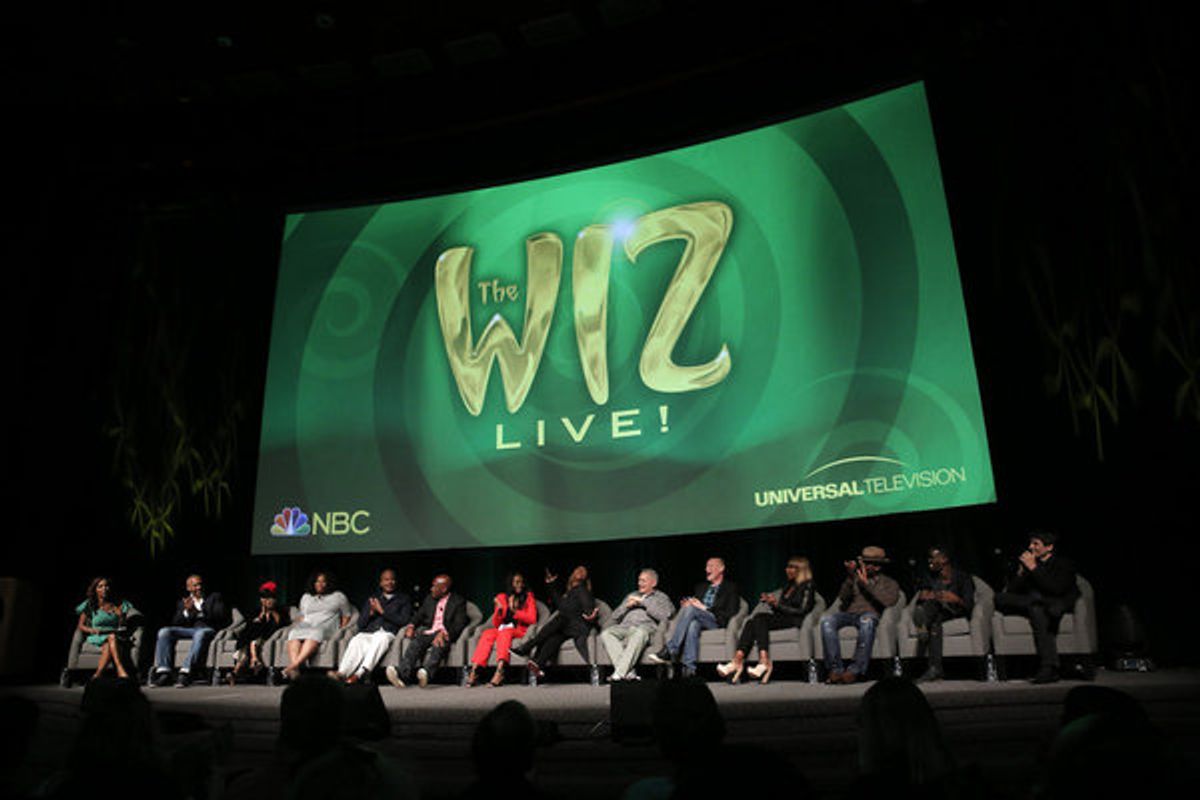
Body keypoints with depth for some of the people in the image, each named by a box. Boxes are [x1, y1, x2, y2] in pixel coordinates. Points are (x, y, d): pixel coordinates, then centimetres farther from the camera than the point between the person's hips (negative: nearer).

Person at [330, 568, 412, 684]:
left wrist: (382, 611, 0)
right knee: (356, 641, -32)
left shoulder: (403, 599, 18)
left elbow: (403, 621, 1)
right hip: (368, 633, 3)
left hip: (388, 634, -3)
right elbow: (361, 624, 20)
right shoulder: (372, 599, 26)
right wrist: (371, 612, 1)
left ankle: (359, 674, -50)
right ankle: (342, 673, -48)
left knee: (380, 639, -38)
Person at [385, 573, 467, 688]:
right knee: (415, 643, -30)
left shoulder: (458, 601, 7)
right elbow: (419, 616, 18)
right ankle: (401, 674, -50)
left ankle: (426, 673, -60)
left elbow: (459, 624, -4)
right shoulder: (429, 599, 24)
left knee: (439, 645, -38)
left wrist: (443, 633, -21)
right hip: (427, 632, 4)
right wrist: (412, 626, -6)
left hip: (445, 635, -3)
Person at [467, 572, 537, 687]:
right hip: (502, 629, 3)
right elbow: (496, 624, 9)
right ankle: (474, 670, -38)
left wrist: (514, 611, -14)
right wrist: (499, 610, -11)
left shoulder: (528, 597, 6)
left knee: (505, 632, -35)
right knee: (487, 634, -28)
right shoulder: (501, 597, 10)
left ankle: (500, 670, -52)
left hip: (520, 631, -3)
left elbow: (532, 619, -4)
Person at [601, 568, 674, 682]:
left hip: (645, 627, -4)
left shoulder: (661, 597, 20)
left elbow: (664, 615, -3)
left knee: (640, 633, -41)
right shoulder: (632, 595, 34)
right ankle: (629, 672, -35)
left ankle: (619, 673, -42)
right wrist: (627, 606, 9)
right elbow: (615, 616, 27)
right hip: (624, 627, 4)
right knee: (605, 633, -28)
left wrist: (643, 602, 0)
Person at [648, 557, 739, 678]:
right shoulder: (701, 587, 30)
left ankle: (669, 651, -35)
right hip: (697, 619, 4)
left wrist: (704, 608, -9)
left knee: (690, 609, -32)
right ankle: (689, 669, -43)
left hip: (716, 622, -4)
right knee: (693, 624, -36)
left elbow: (731, 613, -2)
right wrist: (687, 605, 1)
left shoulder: (730, 587, 12)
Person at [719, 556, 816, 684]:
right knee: (750, 622, -22)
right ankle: (737, 660, -39)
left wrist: (777, 604, -11)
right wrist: (769, 600, 4)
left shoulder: (807, 586, 4)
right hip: (780, 618, 7)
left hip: (794, 621, -7)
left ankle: (764, 661, -42)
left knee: (760, 617, -31)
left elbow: (802, 610, -8)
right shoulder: (787, 585, 26)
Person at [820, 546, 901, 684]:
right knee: (826, 619, -32)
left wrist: (867, 584, -6)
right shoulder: (855, 579, 26)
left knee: (867, 621, -42)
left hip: (870, 615, -3)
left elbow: (889, 601, -3)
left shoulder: (889, 583, 20)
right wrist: (850, 577, -4)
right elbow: (842, 598, 9)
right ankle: (835, 669, -31)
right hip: (849, 614, 3)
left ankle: (856, 670, -36)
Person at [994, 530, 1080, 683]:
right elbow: (1011, 592, 11)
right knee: (1000, 598, -20)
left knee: (1037, 609, -39)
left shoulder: (1063, 565, 6)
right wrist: (1022, 570, -1)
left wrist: (1034, 568, -12)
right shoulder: (1028, 564, 20)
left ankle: (1048, 668, -41)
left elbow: (1057, 589, -15)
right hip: (1034, 607, 5)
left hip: (1057, 606, -5)